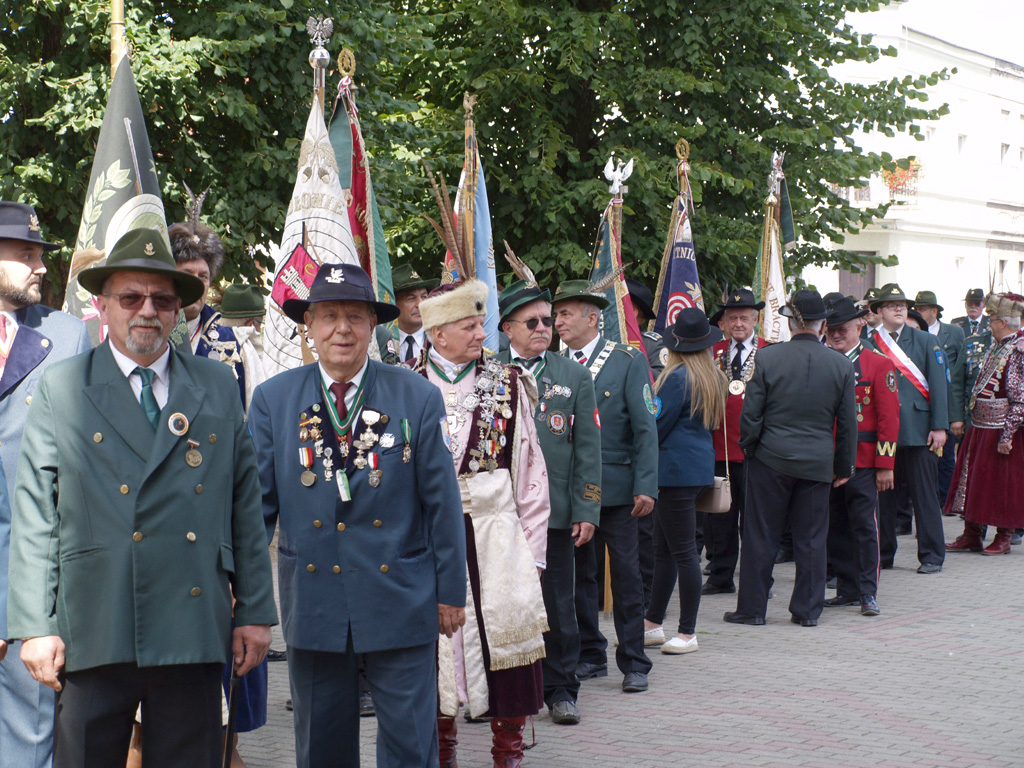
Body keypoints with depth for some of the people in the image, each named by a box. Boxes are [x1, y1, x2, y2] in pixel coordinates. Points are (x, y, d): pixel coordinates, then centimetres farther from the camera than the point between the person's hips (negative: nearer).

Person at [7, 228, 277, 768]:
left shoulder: (217, 388, 12)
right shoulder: (60, 389, 5)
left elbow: (245, 506, 11)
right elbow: (34, 516, 1)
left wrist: (255, 612, 7)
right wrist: (35, 626, -5)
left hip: (194, 634, 2)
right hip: (92, 636, -2)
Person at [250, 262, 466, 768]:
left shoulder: (417, 398, 0)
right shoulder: (273, 399, 3)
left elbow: (442, 501, 2)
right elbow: (256, 501, 5)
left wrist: (451, 591, 2)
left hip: (401, 601, -1)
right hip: (312, 604, 1)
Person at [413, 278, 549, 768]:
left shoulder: (507, 385, 5)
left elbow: (530, 469, 4)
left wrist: (532, 549, 0)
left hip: (495, 534, 0)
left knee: (505, 636, 0)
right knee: (436, 641, 7)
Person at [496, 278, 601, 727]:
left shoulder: (575, 376, 9)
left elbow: (588, 450, 6)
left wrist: (586, 511, -1)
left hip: (553, 511, 1)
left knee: (557, 605, 6)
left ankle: (560, 689, 18)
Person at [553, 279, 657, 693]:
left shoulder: (628, 361, -2)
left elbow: (645, 427, -5)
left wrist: (646, 485, -13)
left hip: (615, 485, -3)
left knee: (626, 574, 1)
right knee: (577, 574, 9)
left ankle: (634, 663, 10)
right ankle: (590, 655, 22)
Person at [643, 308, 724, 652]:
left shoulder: (677, 377, -15)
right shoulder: (713, 377, 9)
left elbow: (657, 426, -13)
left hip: (677, 467, -9)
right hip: (700, 463, 9)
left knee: (682, 550, -4)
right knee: (664, 549, 15)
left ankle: (688, 633, 1)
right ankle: (653, 621, 24)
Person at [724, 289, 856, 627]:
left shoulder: (767, 358, -9)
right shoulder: (841, 364, -2)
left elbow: (750, 414, -7)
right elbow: (848, 422, 4)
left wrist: (748, 448, 9)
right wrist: (844, 466, 13)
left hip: (771, 459, -1)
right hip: (819, 463, 2)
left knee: (761, 536, 7)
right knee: (811, 539, 10)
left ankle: (752, 608, 13)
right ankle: (807, 610, 15)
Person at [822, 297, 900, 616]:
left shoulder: (879, 364, -1)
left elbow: (889, 418, -3)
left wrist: (885, 465, -9)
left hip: (862, 462, -4)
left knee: (865, 527, -2)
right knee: (836, 527, 8)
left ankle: (868, 593, 3)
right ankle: (847, 588, 17)